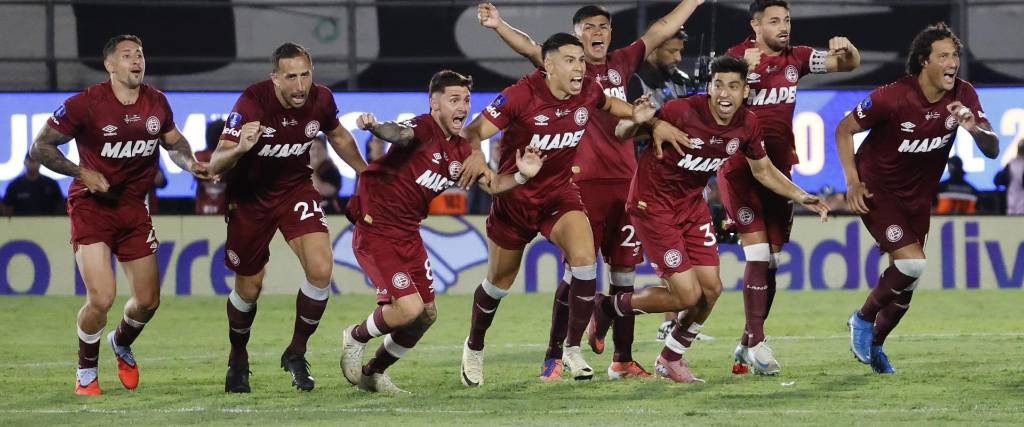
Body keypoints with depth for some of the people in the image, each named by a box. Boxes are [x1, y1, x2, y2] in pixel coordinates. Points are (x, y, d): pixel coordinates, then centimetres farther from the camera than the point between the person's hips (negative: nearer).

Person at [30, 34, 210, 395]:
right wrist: (83, 173, -19)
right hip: (91, 206, -5)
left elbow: (174, 142, 19)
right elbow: (41, 147, -10)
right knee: (101, 298, -18)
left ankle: (121, 344, 41)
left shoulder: (156, 103, 1)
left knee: (148, 300, 6)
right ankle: (86, 371, 7)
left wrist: (190, 164, -2)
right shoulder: (85, 104, -16)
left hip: (134, 206, 5)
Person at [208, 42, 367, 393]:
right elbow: (215, 165, -31)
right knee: (248, 288, 8)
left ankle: (296, 353, 2)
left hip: (296, 189, 3)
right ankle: (238, 361, 36)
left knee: (320, 269, -18)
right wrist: (239, 149, -52)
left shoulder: (321, 100, -16)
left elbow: (338, 136, 9)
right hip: (250, 196, -3)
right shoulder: (252, 103, -28)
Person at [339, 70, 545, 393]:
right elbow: (400, 134, -41)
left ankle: (373, 373, 30)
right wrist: (375, 127, -64)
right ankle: (356, 338, 11)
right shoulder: (424, 129, -18)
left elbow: (491, 185, 15)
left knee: (426, 315, 11)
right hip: (375, 230, -9)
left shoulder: (460, 151, 7)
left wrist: (521, 175, -6)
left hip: (408, 234, 9)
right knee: (409, 308, -19)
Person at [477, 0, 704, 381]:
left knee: (624, 271, 7)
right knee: (577, 270, -5)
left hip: (625, 181, 5)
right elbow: (530, 48, -16)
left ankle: (622, 360, 13)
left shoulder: (621, 64, 14)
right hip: (584, 182, -5)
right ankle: (554, 356, 4)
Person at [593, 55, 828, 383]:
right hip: (653, 203, -7)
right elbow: (621, 133, -17)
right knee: (687, 295, -11)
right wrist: (638, 121, -40)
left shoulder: (746, 124, -7)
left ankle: (671, 359, 27)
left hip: (692, 202, 7)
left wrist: (802, 197, 1)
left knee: (711, 288, 3)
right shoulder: (682, 112, -26)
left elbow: (764, 171, 11)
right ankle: (608, 307, 13)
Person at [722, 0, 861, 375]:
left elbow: (848, 64, 6)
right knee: (758, 253, -14)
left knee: (771, 261, 6)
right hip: (740, 167, -5)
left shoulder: (796, 58, 7)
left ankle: (746, 345, 15)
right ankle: (757, 344, -14)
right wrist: (744, 70, -38)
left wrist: (846, 49, -16)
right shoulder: (737, 57, -7)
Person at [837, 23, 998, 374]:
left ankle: (874, 345, 33)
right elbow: (844, 130, -11)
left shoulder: (964, 97, -10)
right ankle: (863, 319, 3)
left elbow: (992, 150, -8)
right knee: (912, 263, -21)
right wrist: (853, 182, -17)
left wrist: (974, 128, -30)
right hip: (877, 191, -6)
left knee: (905, 283, 11)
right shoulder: (892, 98, -24)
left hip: (918, 197, 6)